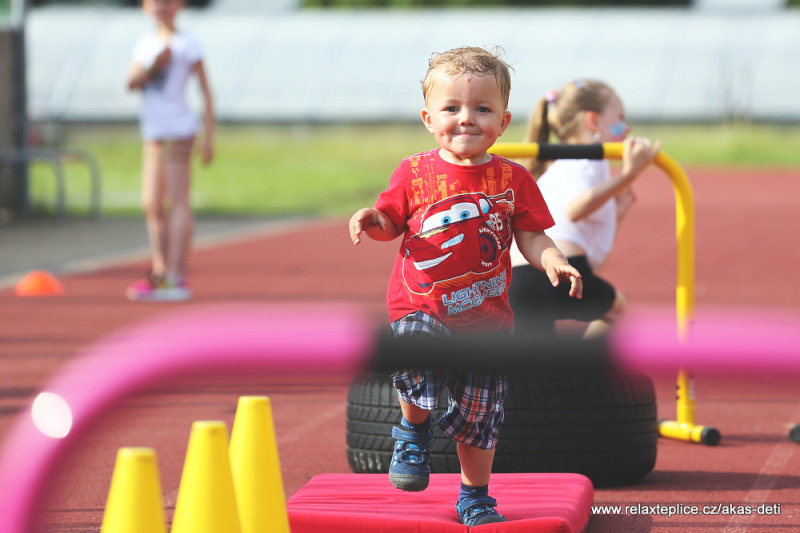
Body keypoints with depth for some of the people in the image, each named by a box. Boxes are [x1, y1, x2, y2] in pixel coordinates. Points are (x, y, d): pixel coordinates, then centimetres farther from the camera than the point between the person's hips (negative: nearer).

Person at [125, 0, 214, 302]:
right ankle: (159, 272, 16)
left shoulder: (186, 45, -4)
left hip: (177, 130, -7)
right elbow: (132, 84, 5)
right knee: (151, 206, 8)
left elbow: (206, 92, -5)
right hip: (153, 133, 7)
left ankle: (177, 278, -13)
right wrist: (153, 66, -13)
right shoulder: (146, 43, 14)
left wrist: (209, 136, -10)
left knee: (177, 203, -10)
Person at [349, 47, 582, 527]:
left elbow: (531, 237, 3)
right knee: (417, 355, -33)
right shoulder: (415, 173, -1)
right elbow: (392, 224, 9)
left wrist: (554, 263, -17)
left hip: (485, 315, 2)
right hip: (421, 306, -2)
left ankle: (475, 497, 28)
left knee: (481, 410, 8)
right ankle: (415, 432, -2)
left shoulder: (512, 178, 1)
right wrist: (373, 220, -13)